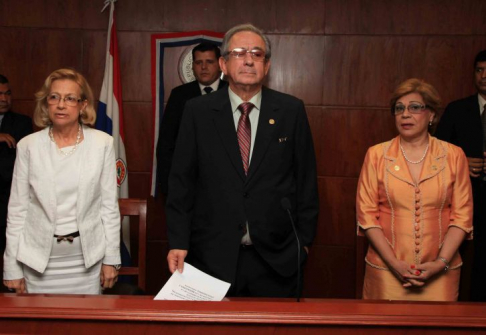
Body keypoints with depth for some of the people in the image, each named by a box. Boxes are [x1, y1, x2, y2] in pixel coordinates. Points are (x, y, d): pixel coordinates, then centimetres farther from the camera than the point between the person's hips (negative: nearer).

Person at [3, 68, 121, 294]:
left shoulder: (102, 143, -2)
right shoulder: (28, 146, -2)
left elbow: (109, 205, 1)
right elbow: (17, 210, 1)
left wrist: (111, 259, 1)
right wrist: (12, 268, 1)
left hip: (87, 259, 0)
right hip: (38, 260, 0)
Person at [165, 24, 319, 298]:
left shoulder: (291, 110, 1)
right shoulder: (198, 111, 0)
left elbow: (306, 180, 4)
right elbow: (182, 180, 1)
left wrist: (304, 239, 3)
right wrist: (178, 242, -4)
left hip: (275, 259, 1)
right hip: (213, 257, 0)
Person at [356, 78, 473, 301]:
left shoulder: (453, 156, 3)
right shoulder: (376, 155, 2)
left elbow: (462, 215, 2)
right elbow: (366, 213, 0)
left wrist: (441, 262, -9)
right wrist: (394, 264, -9)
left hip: (439, 272, 0)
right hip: (386, 271, 0)